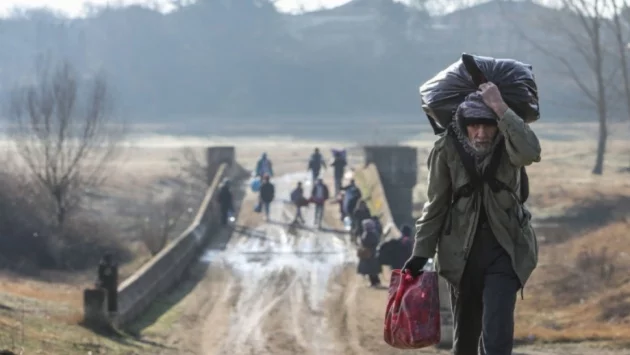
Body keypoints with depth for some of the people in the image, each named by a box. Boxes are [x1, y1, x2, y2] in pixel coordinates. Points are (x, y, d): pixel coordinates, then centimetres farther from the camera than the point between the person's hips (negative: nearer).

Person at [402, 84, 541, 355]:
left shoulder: (507, 145, -11)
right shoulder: (447, 149, -9)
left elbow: (531, 153, -35)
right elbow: (436, 204, -1)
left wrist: (500, 109, -36)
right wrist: (421, 253, -3)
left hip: (504, 249, -1)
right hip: (462, 251, 2)